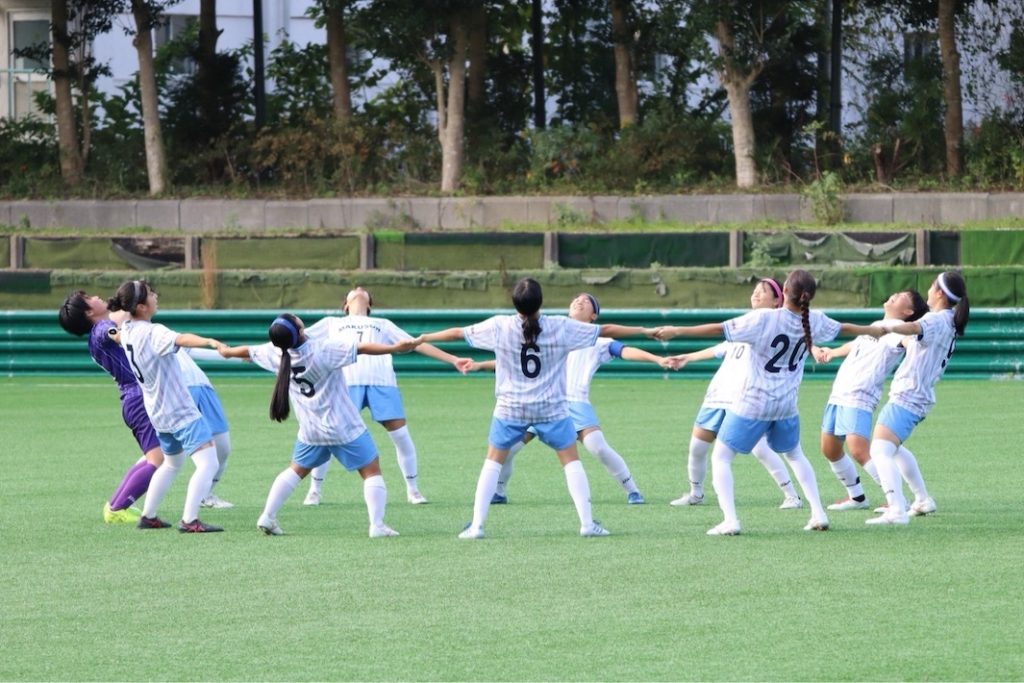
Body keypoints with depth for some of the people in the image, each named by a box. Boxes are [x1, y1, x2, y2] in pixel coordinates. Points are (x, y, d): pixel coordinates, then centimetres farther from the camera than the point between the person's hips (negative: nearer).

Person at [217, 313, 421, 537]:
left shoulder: (277, 353, -5)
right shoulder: (323, 350, -23)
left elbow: (248, 351, 15)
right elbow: (362, 348, -30)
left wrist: (227, 351, 35)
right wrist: (395, 348, -32)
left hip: (310, 431, 6)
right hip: (344, 427, -6)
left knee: (297, 469, 25)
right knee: (371, 470, 3)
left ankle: (267, 517, 21)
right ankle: (377, 525, -6)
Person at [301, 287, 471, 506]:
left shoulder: (383, 324, 31)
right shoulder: (332, 324, 28)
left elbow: (417, 344, 26)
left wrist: (453, 359, 19)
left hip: (382, 381, 1)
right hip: (346, 381, -1)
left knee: (401, 435, -7)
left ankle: (413, 490, 7)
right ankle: (315, 490, 6)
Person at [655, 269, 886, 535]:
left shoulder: (764, 319, -21)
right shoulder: (814, 321, -4)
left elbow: (719, 329, -21)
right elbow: (845, 328, 15)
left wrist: (677, 331, -14)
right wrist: (878, 331, 35)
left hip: (752, 404, -5)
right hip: (787, 405, 5)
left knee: (721, 457, 5)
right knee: (795, 454, 30)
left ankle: (729, 520, -9)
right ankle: (818, 514, 25)